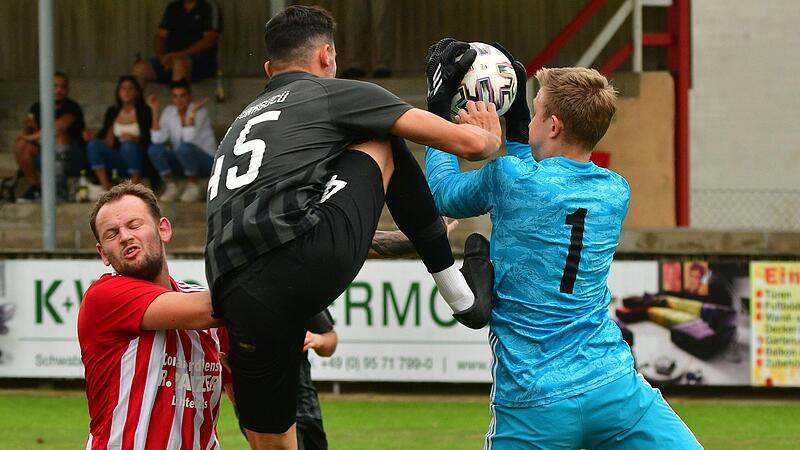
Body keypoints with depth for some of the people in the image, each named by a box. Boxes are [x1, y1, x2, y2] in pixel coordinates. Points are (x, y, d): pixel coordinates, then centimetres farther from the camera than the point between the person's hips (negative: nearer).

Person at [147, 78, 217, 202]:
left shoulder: (200, 111, -13)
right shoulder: (169, 111, 1)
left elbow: (189, 138, -29)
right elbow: (158, 139, -13)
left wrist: (193, 112, -31)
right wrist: (154, 111, -15)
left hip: (206, 161, -4)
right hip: (181, 163, 4)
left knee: (184, 147, -35)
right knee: (154, 149, -20)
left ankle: (194, 186, -14)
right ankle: (171, 186, -10)